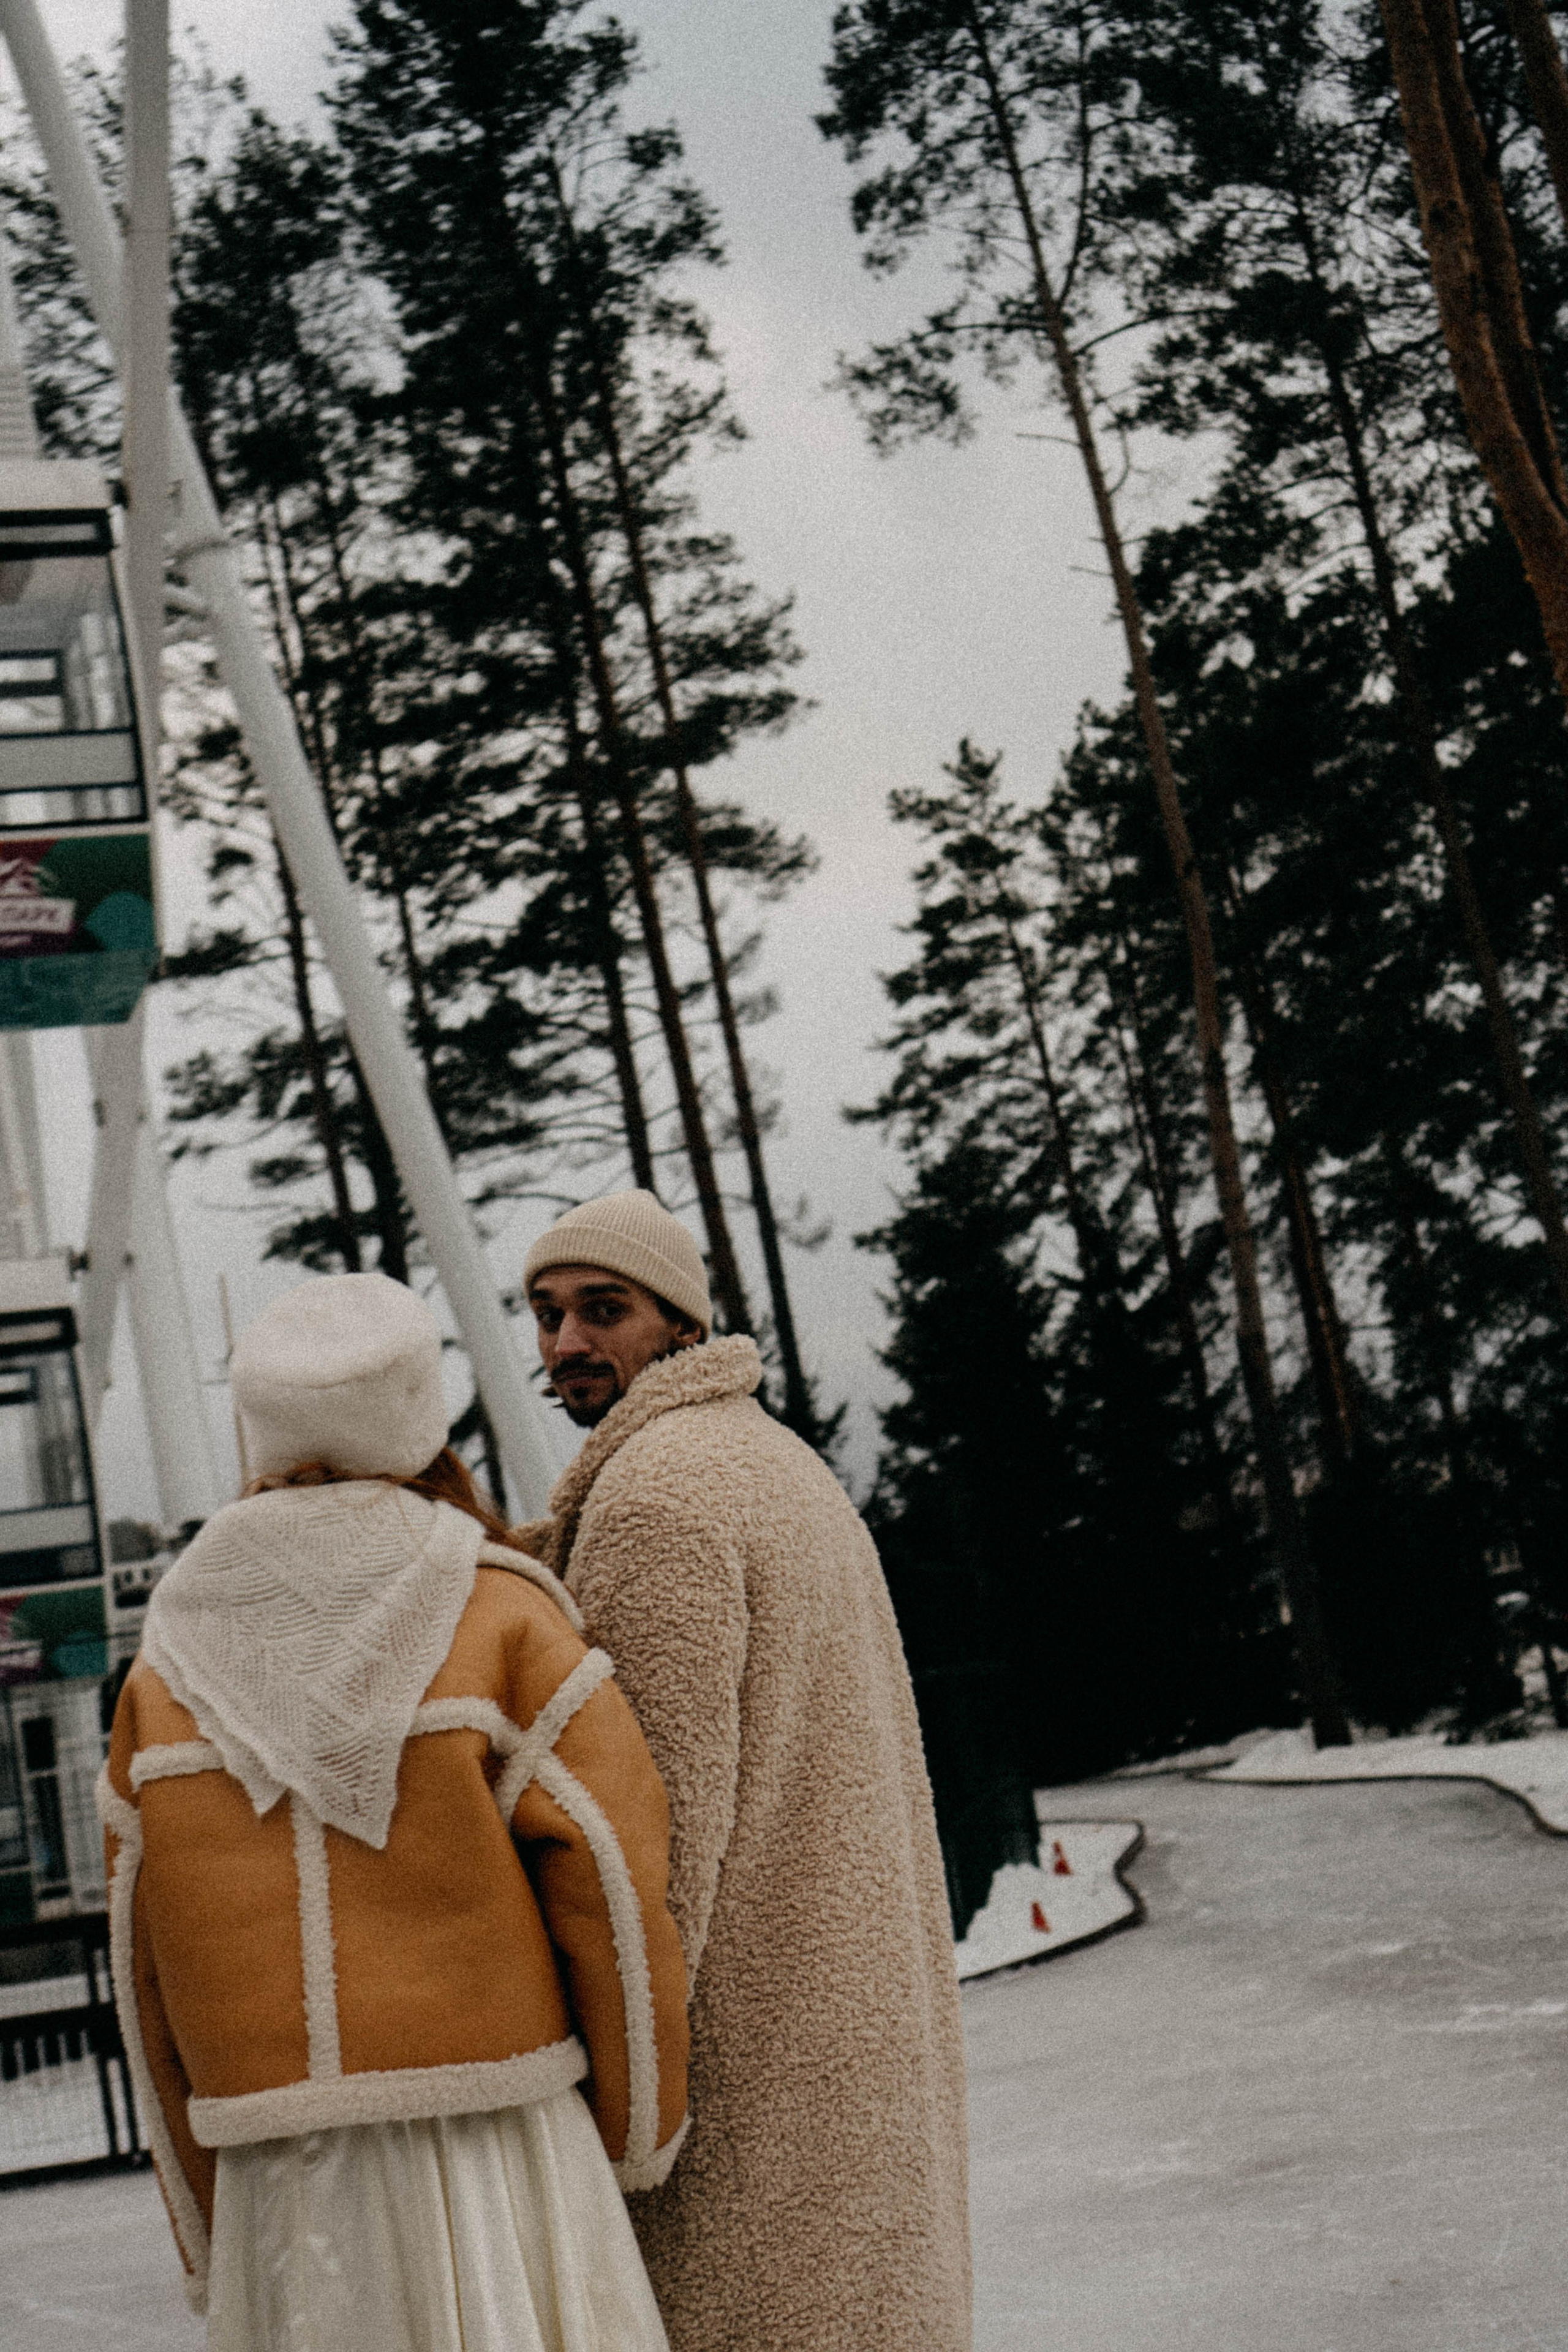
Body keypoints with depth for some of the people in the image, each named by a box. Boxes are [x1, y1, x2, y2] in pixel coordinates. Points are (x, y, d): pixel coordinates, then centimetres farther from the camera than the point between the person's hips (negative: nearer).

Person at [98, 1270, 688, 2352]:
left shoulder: (168, 1670, 7)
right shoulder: (499, 1620, -4)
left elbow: (147, 1978, 9)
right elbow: (618, 1897, -8)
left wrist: (215, 2238, 16)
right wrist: (644, 2139, 5)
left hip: (280, 2184, 4)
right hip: (491, 2163, -4)